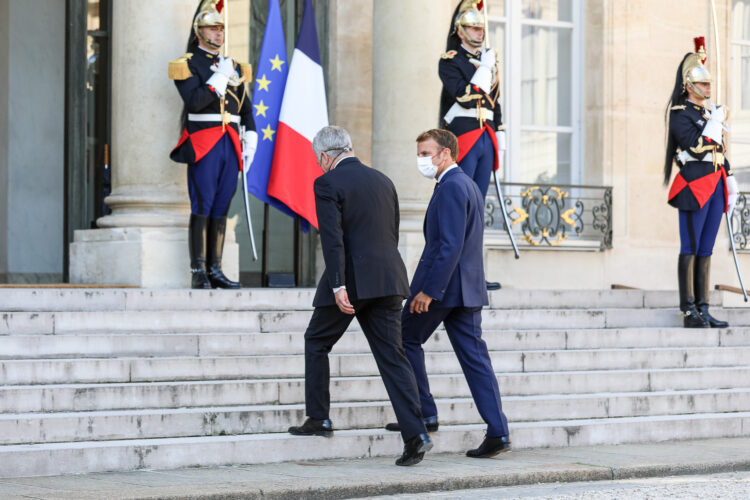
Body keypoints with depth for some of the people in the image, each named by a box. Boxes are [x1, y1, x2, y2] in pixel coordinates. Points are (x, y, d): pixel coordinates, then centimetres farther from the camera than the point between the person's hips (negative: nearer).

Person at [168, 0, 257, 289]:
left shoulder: (233, 66, 19)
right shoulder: (187, 64, 0)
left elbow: (245, 106, 22)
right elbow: (194, 102, -15)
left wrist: (250, 137, 9)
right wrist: (219, 77, -13)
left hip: (230, 146, 6)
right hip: (203, 145, -6)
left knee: (221, 209, 6)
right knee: (202, 209, -8)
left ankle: (215, 271, 9)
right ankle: (199, 273, -7)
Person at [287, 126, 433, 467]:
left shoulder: (327, 184, -6)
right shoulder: (383, 181, 15)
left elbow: (332, 238, -16)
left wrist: (338, 286, -20)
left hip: (351, 279, -6)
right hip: (388, 280, 6)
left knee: (316, 342, 17)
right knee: (392, 355, 3)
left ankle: (318, 419, 19)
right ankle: (415, 434, -8)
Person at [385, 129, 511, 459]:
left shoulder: (450, 187, -14)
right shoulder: (469, 185, 18)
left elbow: (450, 245, -22)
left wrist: (428, 290, -22)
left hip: (443, 284, -9)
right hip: (468, 288, 9)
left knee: (407, 340, 9)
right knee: (474, 356, 4)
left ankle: (423, 414, 11)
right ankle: (497, 432, -3)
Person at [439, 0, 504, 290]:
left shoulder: (488, 61, 18)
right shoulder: (450, 62, -4)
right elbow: (465, 97, -19)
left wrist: (499, 143, 18)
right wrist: (485, 68, -15)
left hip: (485, 142, 7)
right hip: (462, 141, -7)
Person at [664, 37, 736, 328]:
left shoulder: (709, 112, 19)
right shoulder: (680, 114, -6)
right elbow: (696, 148, -19)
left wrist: (729, 180, 20)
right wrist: (715, 122, -12)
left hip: (715, 186, 8)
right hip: (694, 186, -8)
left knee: (706, 249, 7)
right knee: (691, 249, -6)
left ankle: (703, 309, 8)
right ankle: (689, 312, -6)